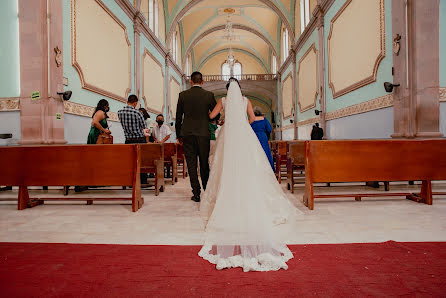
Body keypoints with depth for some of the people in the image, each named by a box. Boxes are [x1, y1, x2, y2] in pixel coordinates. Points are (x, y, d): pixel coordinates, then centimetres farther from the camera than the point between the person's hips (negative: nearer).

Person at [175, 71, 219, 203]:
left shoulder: (183, 95, 2)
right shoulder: (209, 95, 0)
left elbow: (178, 117, 5)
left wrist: (178, 135, 13)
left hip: (187, 134, 0)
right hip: (204, 133, 0)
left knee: (191, 164, 4)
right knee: (204, 164, 10)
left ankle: (196, 193, 5)